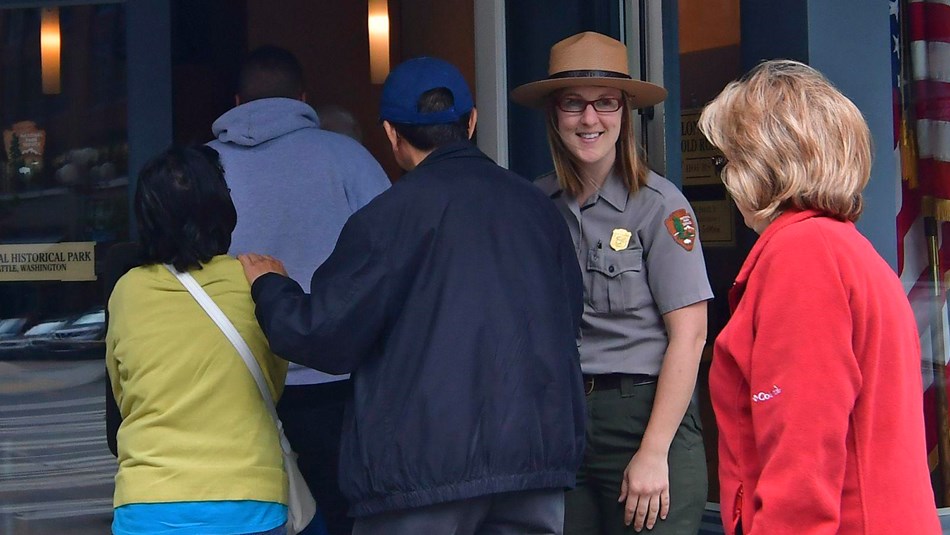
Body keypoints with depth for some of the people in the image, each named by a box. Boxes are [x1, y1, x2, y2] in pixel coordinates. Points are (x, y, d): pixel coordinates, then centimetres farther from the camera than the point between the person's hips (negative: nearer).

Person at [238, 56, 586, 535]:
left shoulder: (392, 213, -8)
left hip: (423, 463, -5)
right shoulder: (538, 206, 9)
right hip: (536, 457, 5)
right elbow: (569, 314, 17)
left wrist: (269, 286, 10)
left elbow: (323, 337, -9)